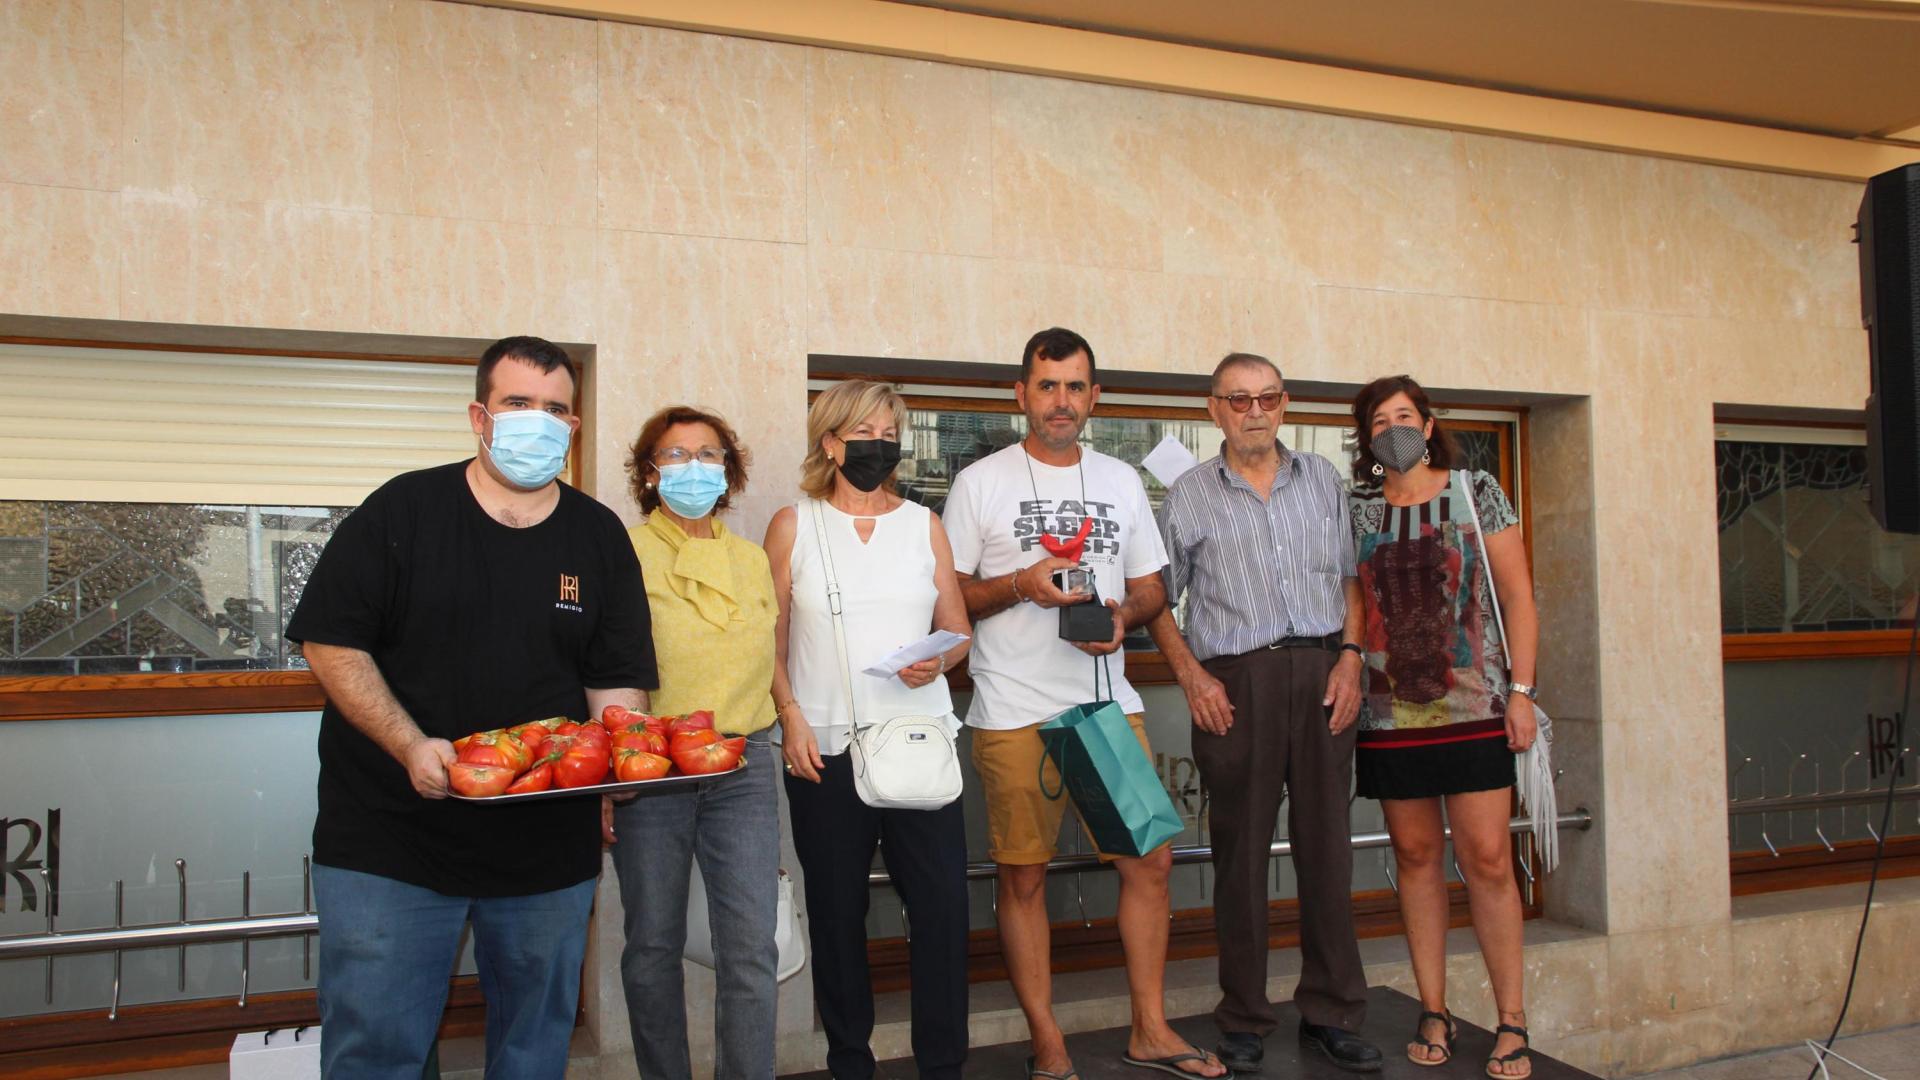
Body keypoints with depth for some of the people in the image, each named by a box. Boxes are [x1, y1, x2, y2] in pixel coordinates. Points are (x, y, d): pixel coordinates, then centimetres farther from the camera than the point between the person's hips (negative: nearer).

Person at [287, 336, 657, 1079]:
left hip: (550, 847, 3)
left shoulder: (600, 537, 4)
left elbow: (619, 682, 5)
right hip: (390, 843, -2)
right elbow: (330, 642, -4)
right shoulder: (402, 511, -2)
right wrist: (411, 747, -17)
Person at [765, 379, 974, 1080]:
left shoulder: (923, 525, 11)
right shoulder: (793, 525, 6)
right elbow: (769, 639, 5)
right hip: (825, 746, -1)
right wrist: (790, 717, -7)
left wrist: (940, 660, -8)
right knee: (837, 910, 7)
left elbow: (958, 628, 13)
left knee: (943, 904, -2)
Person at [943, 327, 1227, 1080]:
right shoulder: (980, 483, 1)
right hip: (1015, 713, -3)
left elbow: (1151, 589, 16)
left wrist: (1123, 614, -6)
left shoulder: (1122, 481, 13)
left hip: (1110, 701, 4)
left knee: (1151, 858, 5)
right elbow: (946, 596, 1)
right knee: (1023, 876, 3)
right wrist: (1020, 585, -16)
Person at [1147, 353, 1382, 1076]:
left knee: (1327, 843, 6)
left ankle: (1331, 1014, 18)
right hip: (1234, 682, -2)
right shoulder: (1188, 495, 5)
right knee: (1241, 849, 3)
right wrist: (1191, 675, -5)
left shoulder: (1321, 478, 13)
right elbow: (1157, 599, 6)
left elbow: (1349, 575, 14)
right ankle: (1244, 1022, 15)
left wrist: (1349, 656, 2)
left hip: (1321, 673, 2)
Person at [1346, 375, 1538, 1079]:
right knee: (1415, 855, 7)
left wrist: (1520, 689, -4)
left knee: (1487, 858, -3)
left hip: (1473, 704, -2)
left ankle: (1511, 1022, 9)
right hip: (1389, 710, 2)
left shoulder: (1477, 493, 4)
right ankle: (1434, 1014, 17)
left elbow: (1518, 596, 2)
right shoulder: (1356, 510, 8)